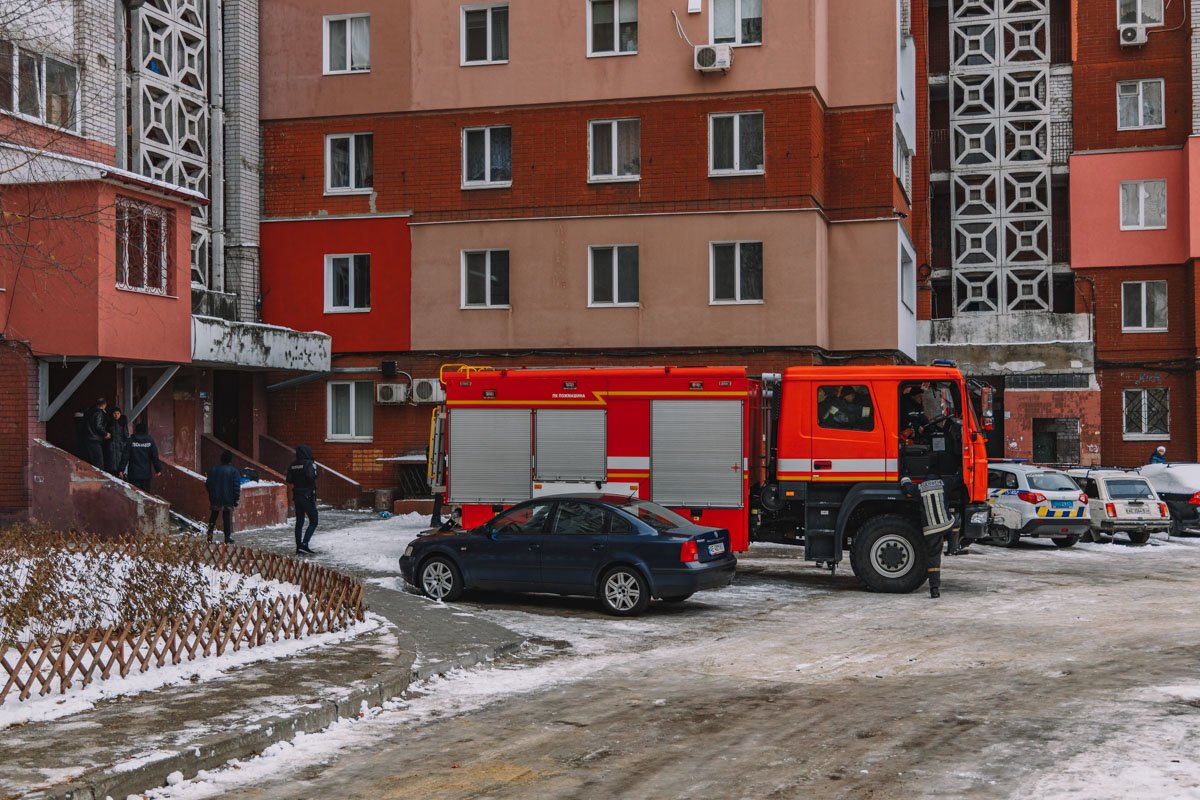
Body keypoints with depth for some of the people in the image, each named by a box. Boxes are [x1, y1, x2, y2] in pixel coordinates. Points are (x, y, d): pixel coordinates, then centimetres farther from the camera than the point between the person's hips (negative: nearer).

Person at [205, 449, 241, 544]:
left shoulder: (213, 470, 3)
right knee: (227, 519, 2)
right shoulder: (234, 471, -9)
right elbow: (236, 487, -12)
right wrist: (236, 499, -4)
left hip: (215, 499, 3)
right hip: (228, 501, -3)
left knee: (213, 517, 16)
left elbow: (207, 484, 6)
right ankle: (228, 539, 4)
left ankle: (209, 535, 13)